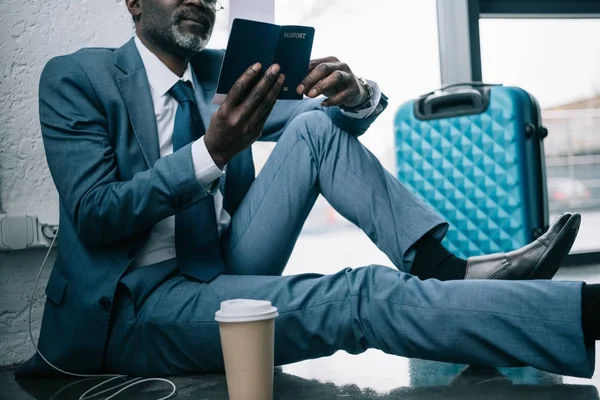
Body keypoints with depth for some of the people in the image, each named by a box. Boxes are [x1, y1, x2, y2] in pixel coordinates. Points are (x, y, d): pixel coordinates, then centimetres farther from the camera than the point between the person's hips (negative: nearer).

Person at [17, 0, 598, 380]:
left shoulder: (218, 71, 9)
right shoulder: (76, 78, -5)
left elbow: (341, 119, 7)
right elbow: (93, 216, -18)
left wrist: (354, 94, -19)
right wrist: (212, 152, -31)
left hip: (220, 271, 6)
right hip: (134, 305, -6)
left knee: (315, 126, -8)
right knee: (359, 297, -28)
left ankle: (446, 269, -14)